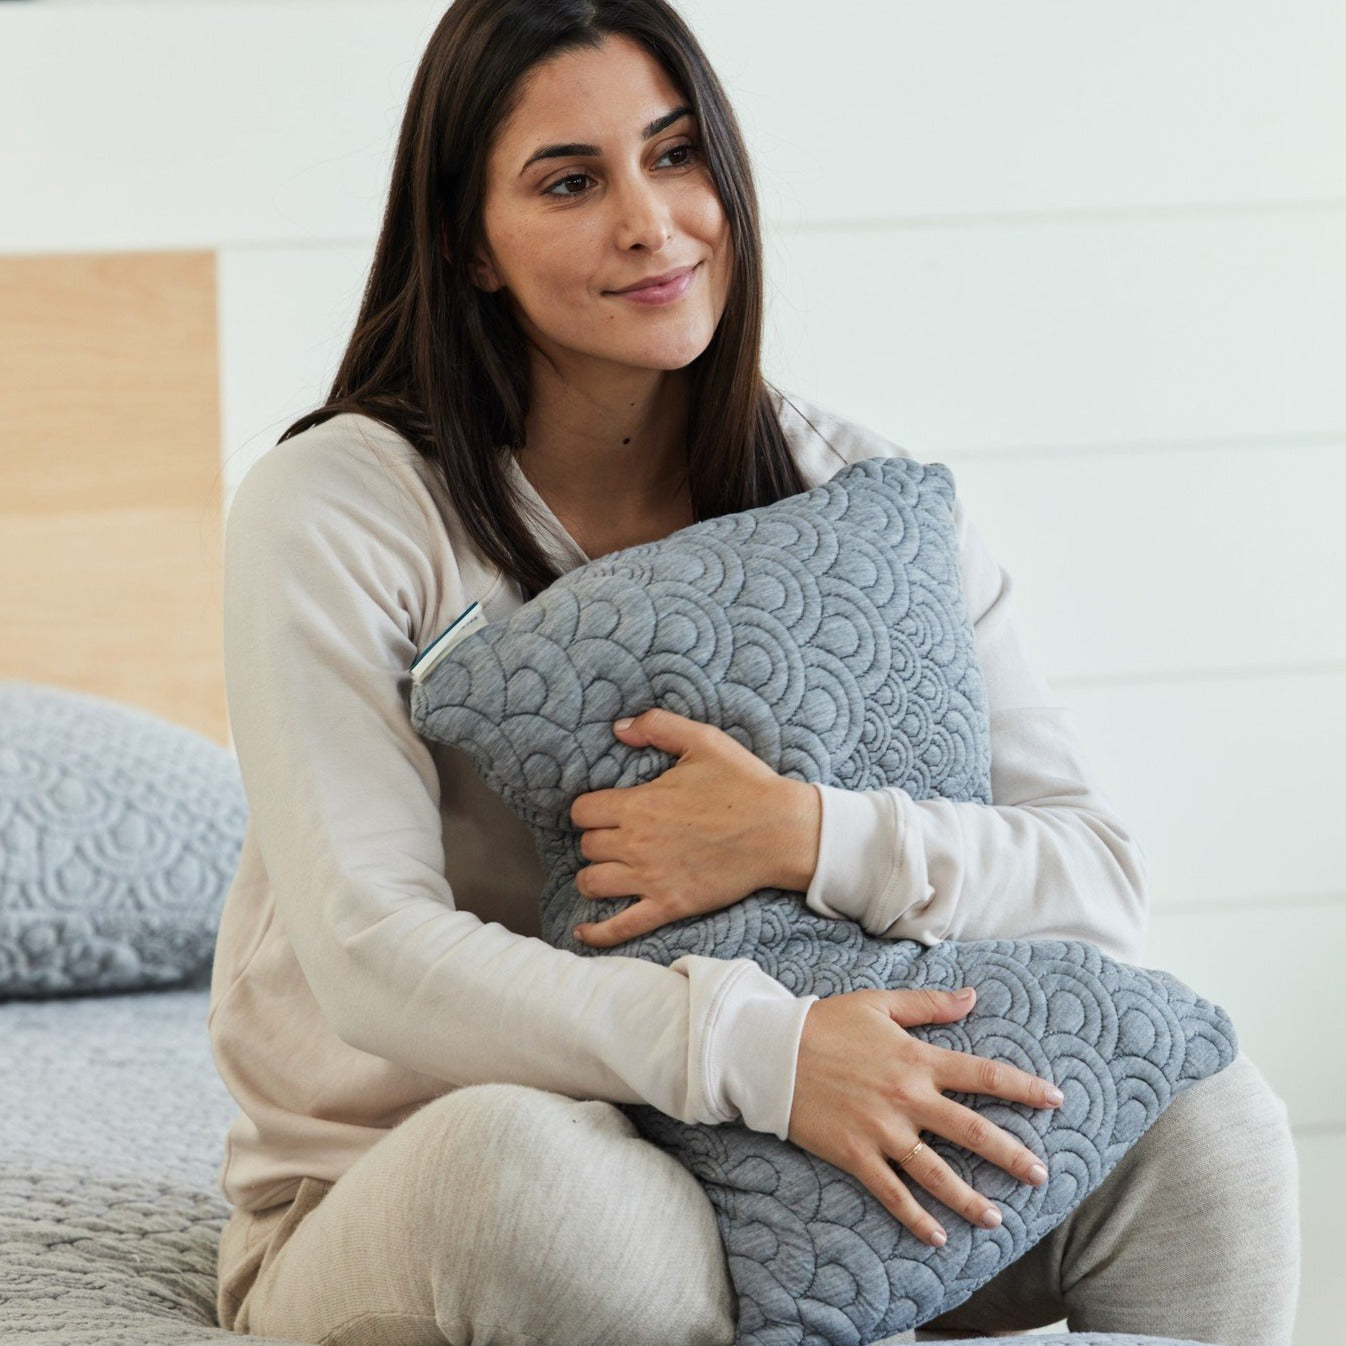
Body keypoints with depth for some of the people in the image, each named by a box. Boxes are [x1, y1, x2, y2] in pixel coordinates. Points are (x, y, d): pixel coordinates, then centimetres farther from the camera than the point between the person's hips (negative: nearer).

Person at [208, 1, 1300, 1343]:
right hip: (395, 1200, -3)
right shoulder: (336, 512, -12)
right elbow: (374, 956, -21)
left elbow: (1101, 881, -6)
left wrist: (808, 839, -26)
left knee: (1200, 1118, -19)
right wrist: (755, 1047, -34)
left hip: (753, 1184, 3)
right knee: (511, 1153, -39)